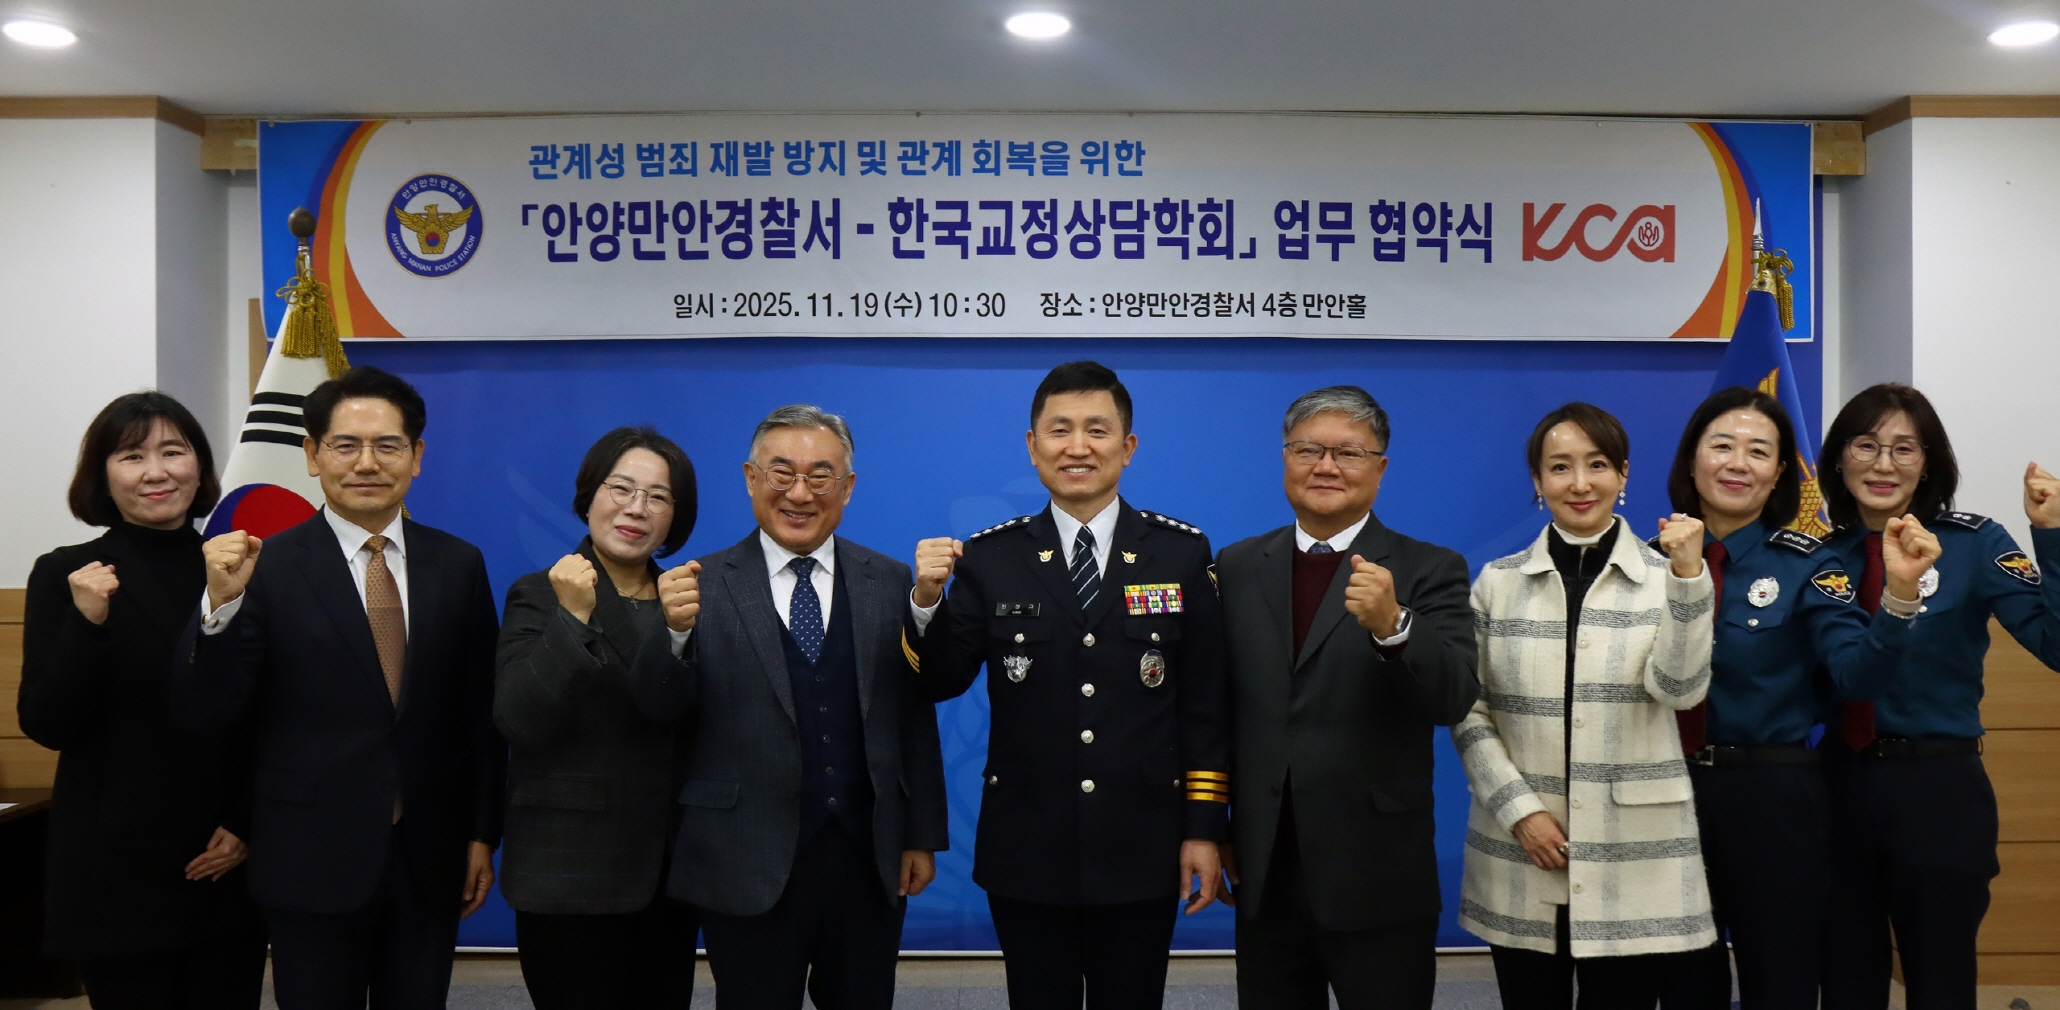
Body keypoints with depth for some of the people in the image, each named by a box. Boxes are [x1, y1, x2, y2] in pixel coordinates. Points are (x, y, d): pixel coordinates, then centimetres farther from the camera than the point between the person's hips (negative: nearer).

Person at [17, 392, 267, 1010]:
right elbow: (46, 726, -6)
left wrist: (246, 827, 1)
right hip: (118, 873, -2)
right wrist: (87, 623, -19)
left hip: (229, 869, 2)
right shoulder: (66, 575, -1)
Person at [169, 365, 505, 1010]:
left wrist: (482, 836, 7)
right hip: (313, 862, -2)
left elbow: (480, 712, 6)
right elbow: (202, 710, -9)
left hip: (431, 861, 3)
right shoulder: (268, 568, -6)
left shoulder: (458, 565, 2)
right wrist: (221, 603, -24)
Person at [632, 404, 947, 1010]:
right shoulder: (705, 586, -3)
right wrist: (677, 630, -27)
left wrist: (923, 836, 4)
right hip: (747, 868, -2)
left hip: (869, 861, 2)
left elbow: (914, 716, 4)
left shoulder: (889, 582, 2)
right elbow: (661, 710, -8)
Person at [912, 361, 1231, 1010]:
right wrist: (928, 600, -18)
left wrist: (1205, 829, 0)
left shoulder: (1182, 554, 0)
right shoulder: (989, 558, -1)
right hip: (1026, 857, 0)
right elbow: (942, 683, -1)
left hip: (1142, 855, 0)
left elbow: (1206, 704, 1)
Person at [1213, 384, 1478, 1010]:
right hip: (1263, 874, 3)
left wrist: (1392, 625, -32)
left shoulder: (1428, 571, -3)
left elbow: (1454, 699, -16)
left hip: (1378, 885, -2)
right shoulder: (1238, 568, 6)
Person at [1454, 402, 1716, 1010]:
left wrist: (1688, 577, -23)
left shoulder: (1664, 577, 1)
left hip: (1634, 862, -1)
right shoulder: (1498, 581, 3)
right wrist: (1520, 811, -7)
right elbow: (1468, 713, 3)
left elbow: (1680, 690, -13)